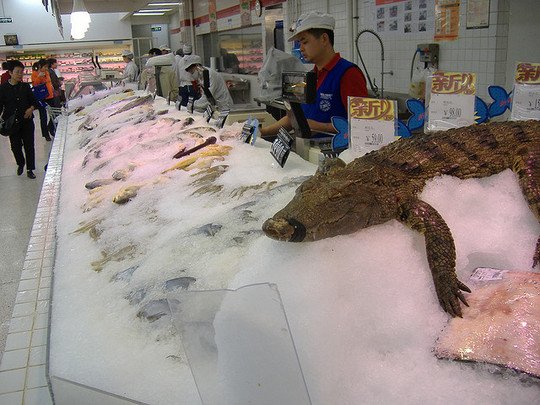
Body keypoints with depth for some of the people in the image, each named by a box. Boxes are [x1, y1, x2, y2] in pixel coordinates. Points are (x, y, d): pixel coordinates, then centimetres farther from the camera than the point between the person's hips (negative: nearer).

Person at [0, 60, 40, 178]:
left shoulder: (25, 86, 3)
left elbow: (34, 101, 8)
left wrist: (31, 108, -13)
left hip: (27, 121, 1)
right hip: (12, 123, -1)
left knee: (29, 145, 2)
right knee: (15, 146, 8)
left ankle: (30, 169, 14)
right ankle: (20, 164, 34)